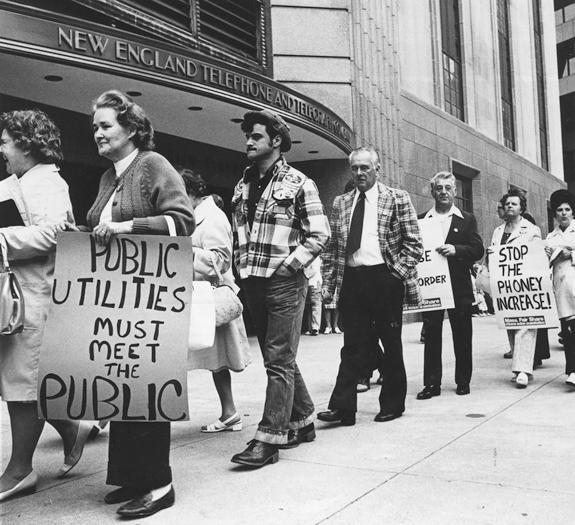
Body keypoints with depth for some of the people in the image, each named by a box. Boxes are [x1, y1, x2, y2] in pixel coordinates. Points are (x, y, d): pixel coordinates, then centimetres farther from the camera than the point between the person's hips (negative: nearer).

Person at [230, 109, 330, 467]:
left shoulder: (298, 183, -4)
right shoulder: (243, 185, 14)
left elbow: (320, 235, -8)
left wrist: (288, 264, -13)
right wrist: (243, 268, 9)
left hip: (285, 283, -7)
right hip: (254, 284, 7)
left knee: (279, 361, -5)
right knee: (279, 358, 14)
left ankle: (269, 439, -2)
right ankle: (302, 422, 28)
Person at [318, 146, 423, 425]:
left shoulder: (397, 198, 2)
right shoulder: (340, 203, 13)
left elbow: (413, 243, -1)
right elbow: (332, 246, 12)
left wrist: (398, 272, -11)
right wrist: (328, 281, 5)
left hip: (385, 279, -3)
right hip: (352, 280, 3)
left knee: (391, 344, 8)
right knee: (352, 345, 3)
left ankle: (392, 404, 22)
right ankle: (342, 407, 4)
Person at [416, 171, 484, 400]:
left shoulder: (467, 220, 6)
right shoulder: (421, 220, 9)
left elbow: (478, 250, -4)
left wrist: (455, 249, -20)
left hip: (459, 286, 0)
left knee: (462, 336, 7)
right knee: (431, 335, 2)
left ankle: (463, 381, 20)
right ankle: (431, 383, 8)